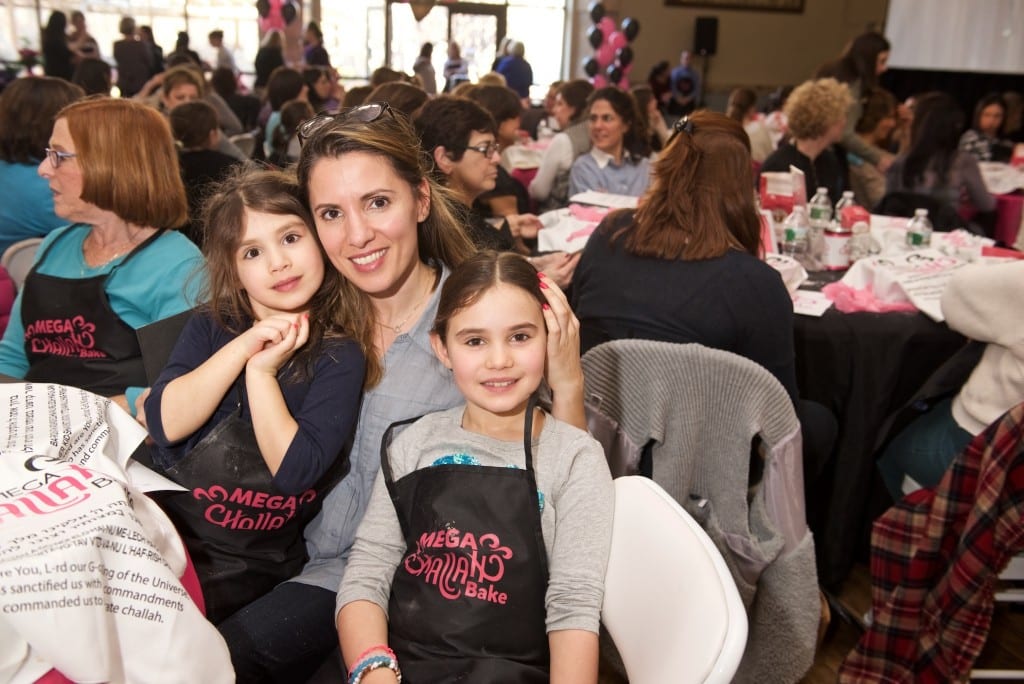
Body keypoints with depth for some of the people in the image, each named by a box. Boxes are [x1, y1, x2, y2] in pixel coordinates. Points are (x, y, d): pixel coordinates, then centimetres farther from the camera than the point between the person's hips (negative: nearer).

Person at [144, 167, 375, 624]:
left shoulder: (339, 357, -8)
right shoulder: (209, 328, 6)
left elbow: (294, 470, -17)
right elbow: (164, 423, -9)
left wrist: (262, 371, -15)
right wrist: (243, 347, -14)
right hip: (160, 528, 4)